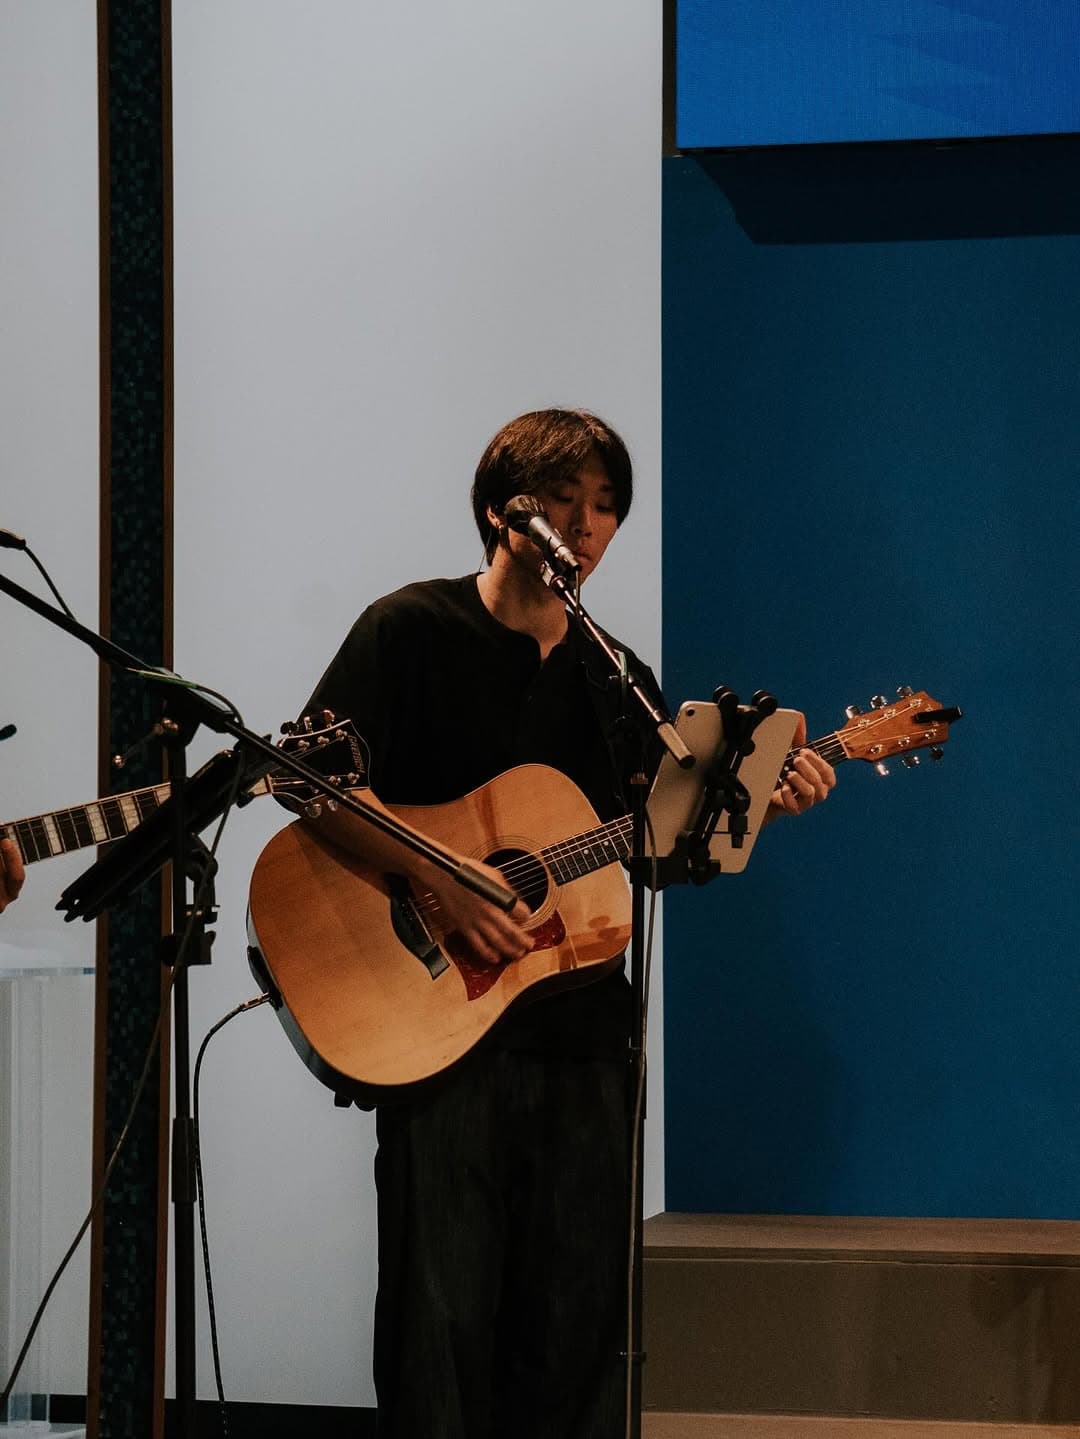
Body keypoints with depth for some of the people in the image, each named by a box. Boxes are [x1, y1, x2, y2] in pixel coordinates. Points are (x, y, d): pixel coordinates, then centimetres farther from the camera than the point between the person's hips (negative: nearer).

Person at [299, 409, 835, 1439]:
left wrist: (758, 803, -1)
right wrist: (440, 881, -21)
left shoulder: (620, 684, 15)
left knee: (579, 1318, 6)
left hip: (581, 1035, 5)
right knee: (441, 1316, -4)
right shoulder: (413, 630, -2)